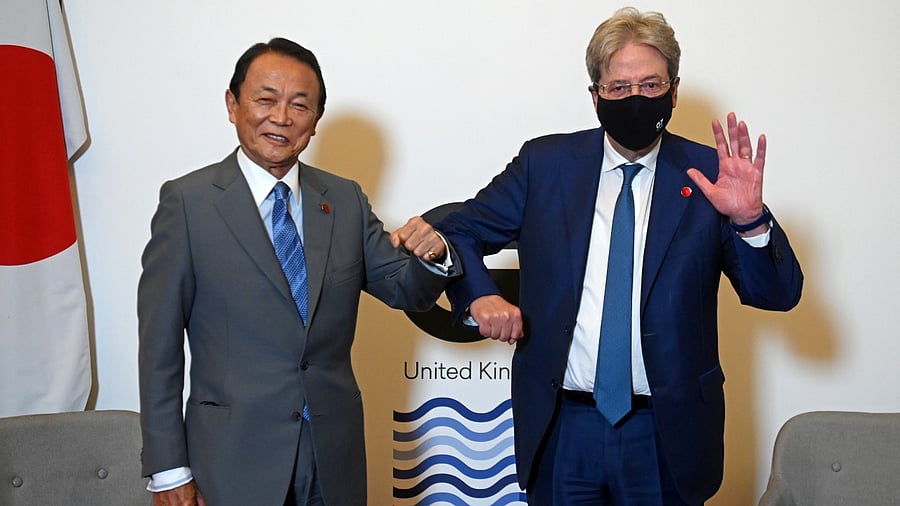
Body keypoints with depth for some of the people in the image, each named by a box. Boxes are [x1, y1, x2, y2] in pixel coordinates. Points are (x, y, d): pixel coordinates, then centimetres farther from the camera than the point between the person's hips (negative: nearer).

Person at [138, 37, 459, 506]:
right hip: (234, 460, -4)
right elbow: (159, 343, -7)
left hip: (335, 456, 4)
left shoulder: (346, 200, 5)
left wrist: (432, 258, -15)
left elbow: (407, 292, 9)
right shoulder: (187, 201, -7)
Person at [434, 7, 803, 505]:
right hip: (560, 428, 1)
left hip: (668, 432, 0)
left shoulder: (707, 176, -3)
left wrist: (750, 220, -22)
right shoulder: (545, 163, 0)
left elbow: (779, 295, -4)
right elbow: (456, 232, 5)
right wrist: (479, 296, -14)